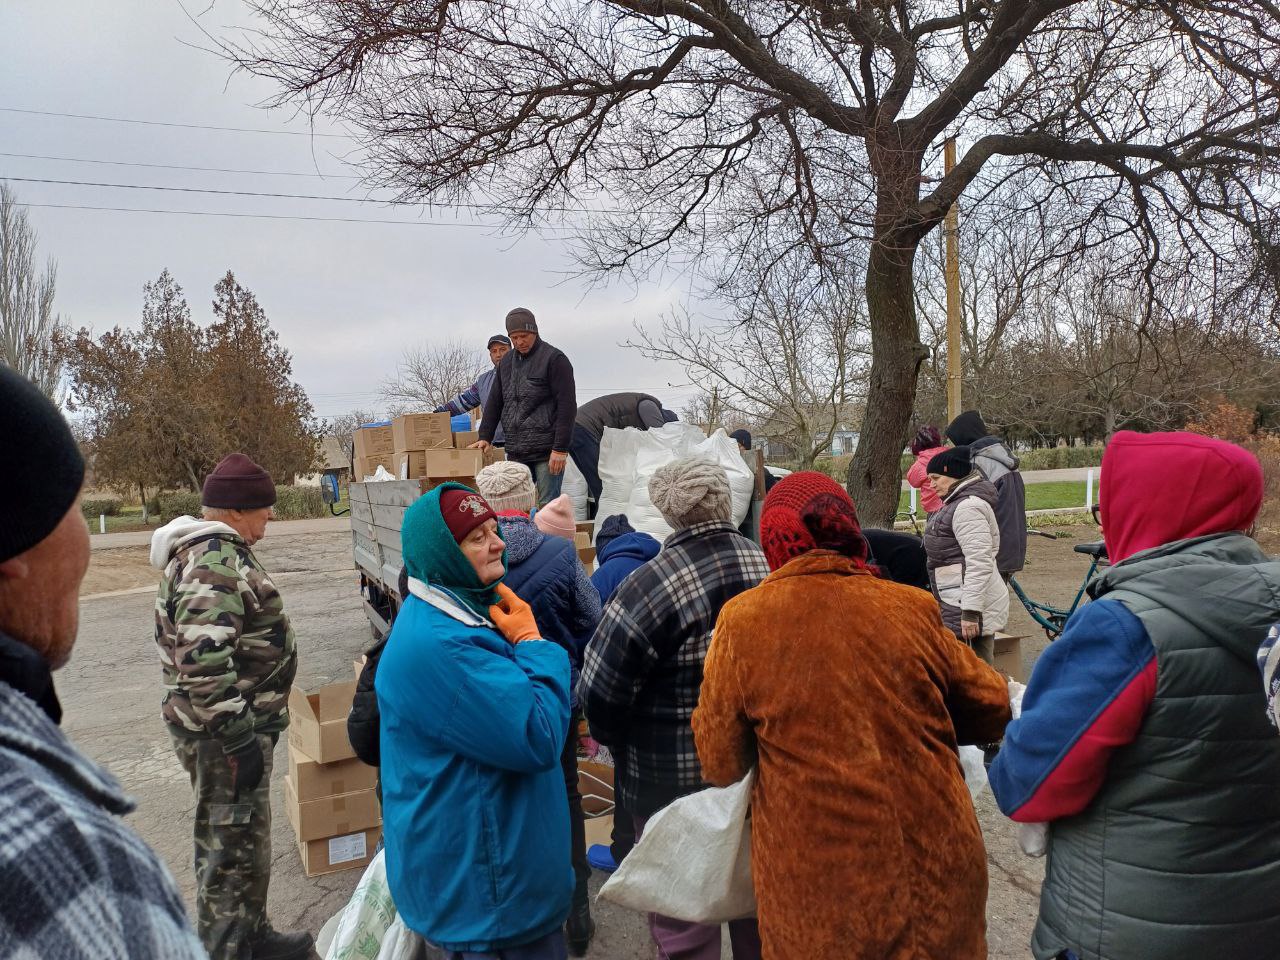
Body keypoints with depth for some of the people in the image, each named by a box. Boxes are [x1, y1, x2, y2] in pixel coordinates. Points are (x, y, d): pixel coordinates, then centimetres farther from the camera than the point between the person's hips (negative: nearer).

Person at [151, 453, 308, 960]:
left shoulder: (210, 550, 11)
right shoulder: (214, 564, -23)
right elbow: (202, 664, -30)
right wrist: (240, 739, -25)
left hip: (241, 723, 11)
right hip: (225, 734, -11)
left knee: (248, 838, 22)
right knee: (232, 848, 3)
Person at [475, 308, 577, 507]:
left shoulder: (554, 359, -4)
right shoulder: (506, 362, 16)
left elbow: (567, 406, -10)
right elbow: (494, 402, 21)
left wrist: (560, 449, -15)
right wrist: (485, 437, 9)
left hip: (547, 453, -6)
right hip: (515, 452, 6)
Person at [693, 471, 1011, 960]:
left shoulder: (744, 619, -12)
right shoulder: (911, 608, -7)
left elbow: (721, 765, -6)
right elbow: (992, 709, 6)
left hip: (818, 898, -1)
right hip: (939, 880, 2)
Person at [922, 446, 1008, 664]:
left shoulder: (968, 507, -16)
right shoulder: (959, 502, 17)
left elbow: (979, 563, -23)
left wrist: (970, 612, -25)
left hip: (969, 607, -11)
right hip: (960, 604, 11)